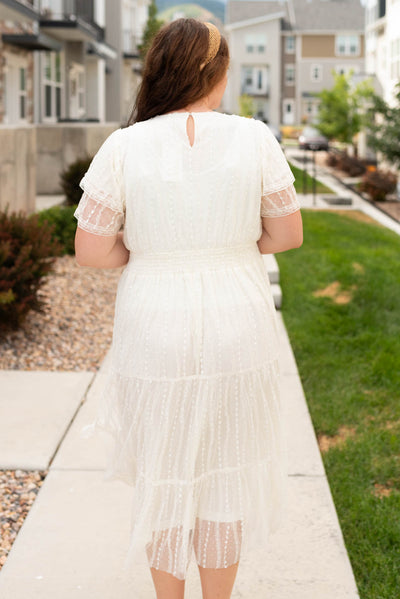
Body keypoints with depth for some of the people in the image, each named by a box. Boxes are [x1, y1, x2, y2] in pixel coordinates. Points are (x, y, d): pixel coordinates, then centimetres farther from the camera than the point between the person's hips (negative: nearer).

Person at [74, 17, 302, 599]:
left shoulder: (124, 146, -10)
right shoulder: (253, 138, -8)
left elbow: (90, 250, -8)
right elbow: (289, 234, 0)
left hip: (156, 332, 0)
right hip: (238, 330, 1)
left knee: (165, 472, 18)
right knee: (225, 471, 18)